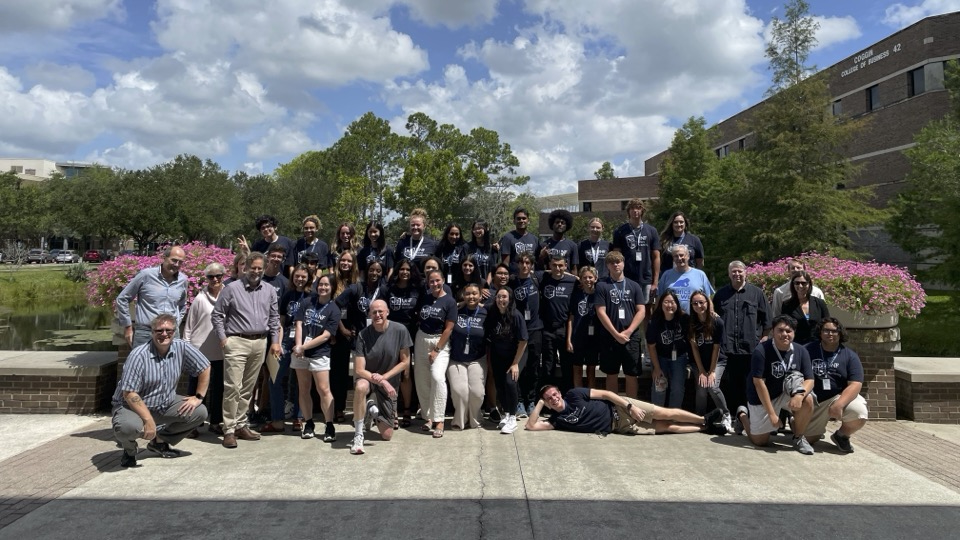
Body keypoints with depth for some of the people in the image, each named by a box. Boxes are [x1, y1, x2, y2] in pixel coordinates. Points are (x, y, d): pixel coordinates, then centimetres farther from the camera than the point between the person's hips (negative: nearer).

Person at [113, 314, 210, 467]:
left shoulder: (182, 348, -9)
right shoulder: (139, 355, -22)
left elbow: (205, 368, 4)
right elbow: (129, 393, -25)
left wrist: (199, 397, -2)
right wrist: (148, 420, -29)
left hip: (165, 404, 5)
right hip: (134, 406, -5)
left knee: (200, 412, -9)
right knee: (128, 426, -36)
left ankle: (160, 441, 14)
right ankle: (129, 450, 4)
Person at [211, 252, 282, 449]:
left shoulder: (269, 291, 10)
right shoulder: (232, 288, -2)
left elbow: (274, 317, 15)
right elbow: (217, 315, 1)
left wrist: (275, 341, 8)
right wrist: (223, 338, -7)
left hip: (260, 343, 4)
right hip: (237, 342, -4)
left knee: (248, 388, 11)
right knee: (233, 386, -9)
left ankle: (241, 425, 21)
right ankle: (229, 430, -3)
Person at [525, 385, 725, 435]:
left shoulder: (573, 394, -10)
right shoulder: (557, 419, -4)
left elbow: (605, 393, -9)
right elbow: (530, 426, -12)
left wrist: (630, 406, -19)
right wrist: (539, 403, -13)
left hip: (619, 410, -2)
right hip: (618, 426, 2)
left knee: (667, 415, -8)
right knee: (667, 427, -1)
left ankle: (705, 421, 11)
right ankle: (705, 428, 11)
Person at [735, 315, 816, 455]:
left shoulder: (801, 351, -10)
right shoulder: (761, 351, -24)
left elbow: (809, 379, -12)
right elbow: (759, 383, -24)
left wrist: (800, 394, -35)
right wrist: (772, 413, -25)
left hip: (786, 393, 4)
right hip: (762, 398, -4)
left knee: (808, 401, -26)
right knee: (760, 441, 1)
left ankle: (798, 437, -1)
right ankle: (743, 414, 32)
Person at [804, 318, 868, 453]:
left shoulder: (850, 356, -3)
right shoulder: (808, 350, -3)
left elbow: (855, 385, -13)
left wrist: (839, 405, -28)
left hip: (840, 397, 0)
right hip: (814, 401, 0)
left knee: (859, 413, -30)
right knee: (807, 438, -4)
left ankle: (841, 436, 3)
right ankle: (819, 428, 35)